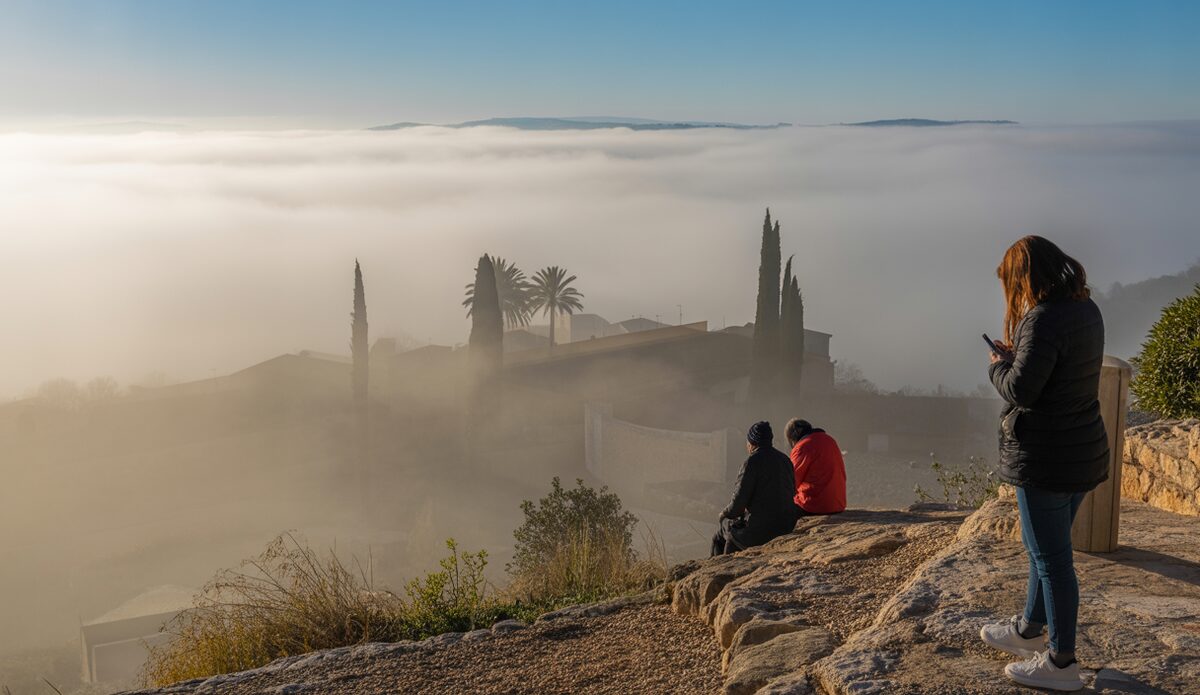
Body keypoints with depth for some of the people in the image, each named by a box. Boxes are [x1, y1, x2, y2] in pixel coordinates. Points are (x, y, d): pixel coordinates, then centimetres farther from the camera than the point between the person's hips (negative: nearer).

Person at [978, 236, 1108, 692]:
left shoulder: (1045, 319, -22)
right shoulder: (1086, 311, 7)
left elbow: (1020, 389, -23)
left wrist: (998, 365, -5)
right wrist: (1015, 356, 9)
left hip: (1045, 459, -10)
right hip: (1083, 451, 10)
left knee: (1051, 557, 2)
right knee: (1043, 548, 23)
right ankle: (1030, 629, 40)